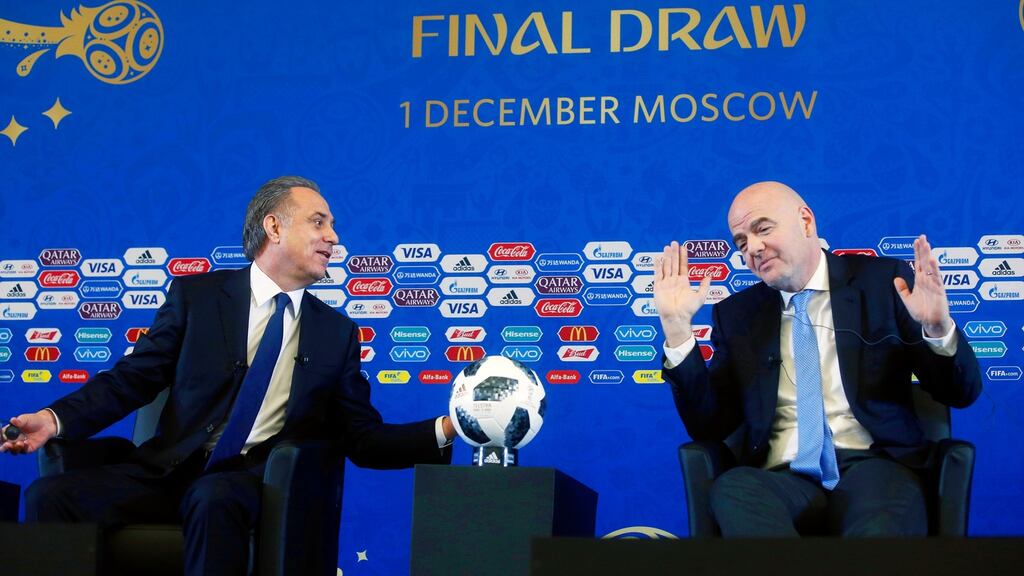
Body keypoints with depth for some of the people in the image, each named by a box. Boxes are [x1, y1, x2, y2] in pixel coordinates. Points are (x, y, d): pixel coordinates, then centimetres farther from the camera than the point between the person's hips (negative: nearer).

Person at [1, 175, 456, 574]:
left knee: (216, 499, -37)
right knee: (49, 495, -22)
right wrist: (55, 419, -9)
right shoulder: (195, 295, 10)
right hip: (171, 473, 1)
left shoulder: (337, 333, 13)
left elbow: (365, 440, 13)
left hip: (257, 484, -1)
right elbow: (132, 379, 8)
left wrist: (444, 429, -2)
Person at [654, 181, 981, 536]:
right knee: (732, 488, -32)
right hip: (783, 480, 4)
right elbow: (708, 425, 9)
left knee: (881, 523, -39)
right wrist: (676, 328, -1)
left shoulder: (882, 281, 9)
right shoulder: (736, 314, 16)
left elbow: (961, 394, 7)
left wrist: (938, 329, -15)